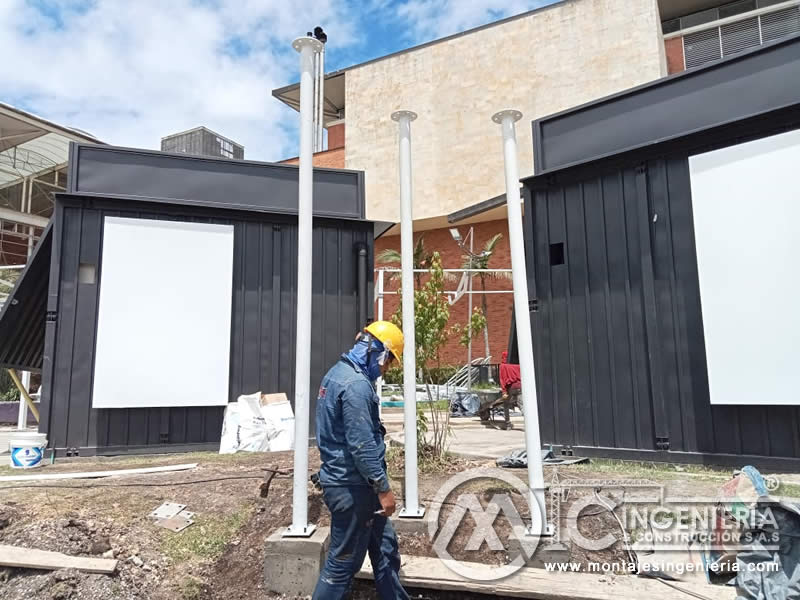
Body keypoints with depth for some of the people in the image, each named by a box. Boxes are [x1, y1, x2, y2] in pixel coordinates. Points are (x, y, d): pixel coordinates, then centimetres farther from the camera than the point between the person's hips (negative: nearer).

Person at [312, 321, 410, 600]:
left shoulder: (338, 373, 10)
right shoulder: (356, 384, -23)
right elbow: (362, 446, -25)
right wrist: (383, 488, -17)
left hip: (347, 482, 10)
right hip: (352, 487, -10)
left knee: (385, 549, 18)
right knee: (343, 562, 5)